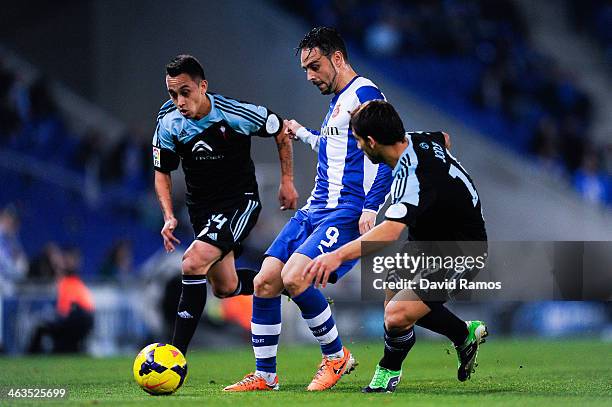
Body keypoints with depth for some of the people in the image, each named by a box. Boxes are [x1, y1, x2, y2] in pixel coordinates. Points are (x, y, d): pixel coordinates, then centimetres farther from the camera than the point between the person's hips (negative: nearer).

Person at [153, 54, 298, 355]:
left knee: (193, 263, -25)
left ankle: (178, 356, -23)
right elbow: (162, 172, 3)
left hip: (240, 202, -6)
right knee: (225, 288, 11)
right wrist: (169, 217, -10)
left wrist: (287, 180, 1)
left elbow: (281, 131, -2)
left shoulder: (235, 114, -21)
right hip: (201, 207, 6)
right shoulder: (169, 122, -11)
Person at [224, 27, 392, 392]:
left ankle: (336, 356, -4)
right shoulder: (337, 101, 21)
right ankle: (265, 376, 9)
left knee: (294, 278, -25)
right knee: (265, 282, -1)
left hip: (346, 213, -9)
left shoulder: (364, 95, -8)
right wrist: (302, 133, 43)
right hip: (315, 210, 9)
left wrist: (371, 207, -23)